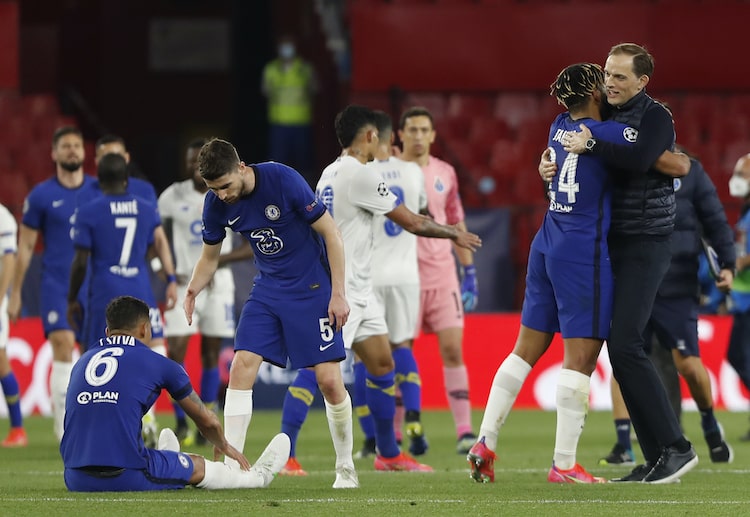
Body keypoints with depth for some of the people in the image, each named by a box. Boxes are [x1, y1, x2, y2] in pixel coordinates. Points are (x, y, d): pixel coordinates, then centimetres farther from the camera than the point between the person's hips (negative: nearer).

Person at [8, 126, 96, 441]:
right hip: (56, 284, -3)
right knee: (63, 346, -13)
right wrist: (15, 294, 4)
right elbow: (25, 246, 5)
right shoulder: (41, 196, 0)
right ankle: (65, 429, -11)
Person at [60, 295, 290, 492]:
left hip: (75, 479, 4)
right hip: (127, 478, -4)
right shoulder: (157, 364, 4)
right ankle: (258, 476, 47)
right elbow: (206, 420, 19)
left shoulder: (81, 363, 15)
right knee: (198, 466, 23)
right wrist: (225, 446, 42)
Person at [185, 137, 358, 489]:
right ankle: (230, 466, -7)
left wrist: (338, 294, -15)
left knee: (329, 380, -9)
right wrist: (193, 289, -13)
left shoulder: (284, 181, -23)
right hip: (267, 290, 4)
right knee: (241, 366, -12)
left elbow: (331, 233, -14)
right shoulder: (216, 203, -8)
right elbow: (210, 256, 8)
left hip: (313, 288, -4)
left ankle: (346, 468, 10)